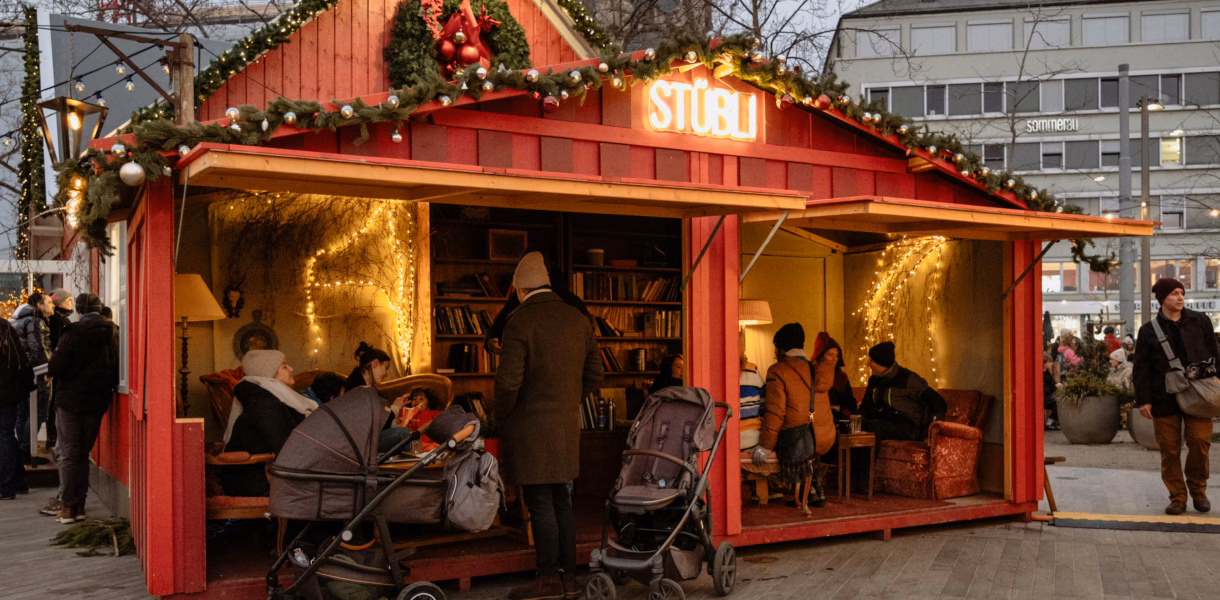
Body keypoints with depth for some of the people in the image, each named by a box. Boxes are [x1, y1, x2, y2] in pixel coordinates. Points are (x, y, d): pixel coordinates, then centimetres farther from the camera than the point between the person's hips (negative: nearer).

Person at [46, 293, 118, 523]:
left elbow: (57, 366, -15)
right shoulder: (113, 333, -2)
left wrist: (51, 373, 7)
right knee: (83, 454, 14)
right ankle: (80, 505, 15)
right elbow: (117, 368, -1)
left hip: (71, 400, -3)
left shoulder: (72, 333, -13)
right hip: (97, 402, 4)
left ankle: (68, 507, 5)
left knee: (69, 454, 4)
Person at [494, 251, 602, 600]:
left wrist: (502, 416, -2)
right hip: (568, 427, 7)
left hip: (531, 428, -7)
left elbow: (508, 380, -18)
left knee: (540, 506, 0)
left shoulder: (519, 322, -13)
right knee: (562, 504, 14)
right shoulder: (578, 319, 7)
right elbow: (593, 374, 13)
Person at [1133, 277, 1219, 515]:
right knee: (1169, 449, 1)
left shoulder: (1201, 322, 8)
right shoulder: (1149, 331, 3)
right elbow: (1141, 368, 3)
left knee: (1200, 442, -4)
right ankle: (1177, 496, 13)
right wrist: (1143, 400, -3)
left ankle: (1198, 490, 18)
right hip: (1164, 399, 0)